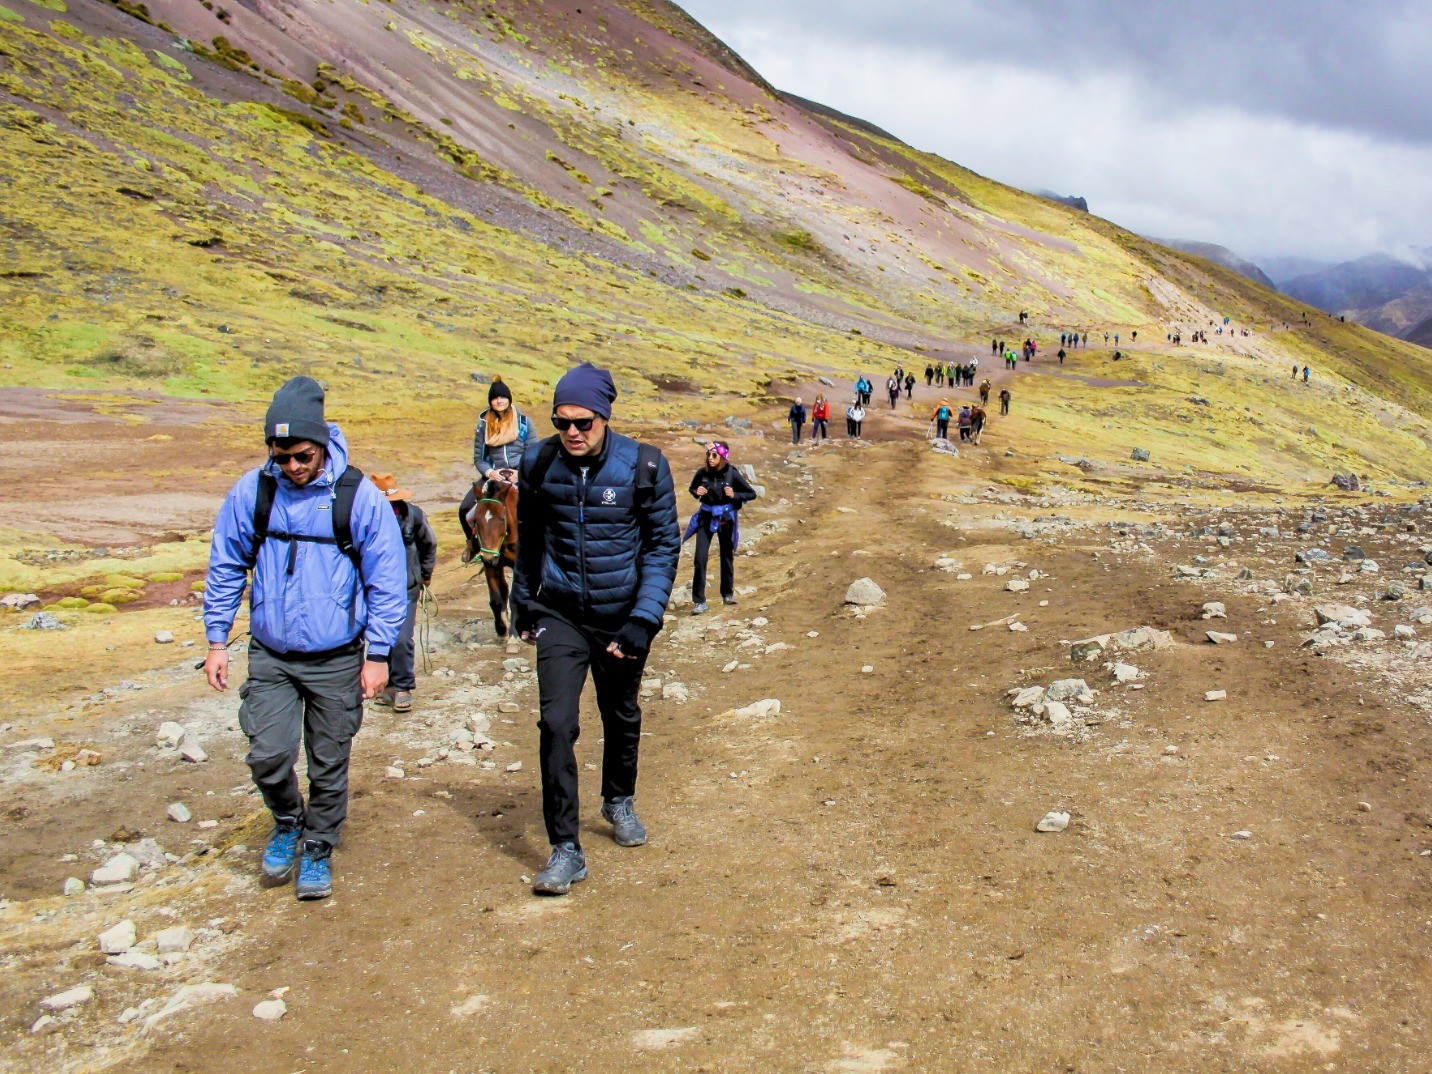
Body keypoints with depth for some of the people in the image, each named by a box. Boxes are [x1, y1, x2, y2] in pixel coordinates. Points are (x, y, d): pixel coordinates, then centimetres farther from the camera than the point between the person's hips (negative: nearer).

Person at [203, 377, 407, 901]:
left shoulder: (358, 496, -10)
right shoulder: (251, 492, -4)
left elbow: (387, 581, -4)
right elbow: (226, 567, 7)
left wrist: (377, 654, -5)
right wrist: (216, 641, 5)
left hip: (336, 660, -1)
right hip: (269, 655, 1)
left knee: (329, 764, 8)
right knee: (268, 755, -7)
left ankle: (318, 848, 31)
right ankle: (286, 823, 25)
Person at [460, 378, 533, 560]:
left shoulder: (523, 422, 4)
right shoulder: (484, 425, 9)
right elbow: (478, 458, 8)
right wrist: (489, 472, -12)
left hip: (520, 475, -2)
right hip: (493, 475, 2)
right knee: (464, 510, -12)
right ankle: (473, 542, 16)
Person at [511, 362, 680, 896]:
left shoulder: (644, 467, -13)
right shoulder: (538, 463, -7)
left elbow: (663, 545, -7)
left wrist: (644, 621, -14)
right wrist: (523, 602, 17)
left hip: (622, 616, 0)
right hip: (561, 616, 0)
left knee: (622, 717, 18)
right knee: (556, 724, -13)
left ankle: (619, 802, 46)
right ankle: (565, 849, -3)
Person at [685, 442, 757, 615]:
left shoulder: (732, 474, -14)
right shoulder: (702, 473, -9)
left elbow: (751, 494, -6)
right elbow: (692, 488, 10)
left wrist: (734, 495, -22)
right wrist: (697, 492, -12)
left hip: (726, 518, 0)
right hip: (706, 517, 1)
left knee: (727, 557, 13)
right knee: (700, 559, -9)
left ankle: (727, 594, 32)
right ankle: (699, 602, -4)